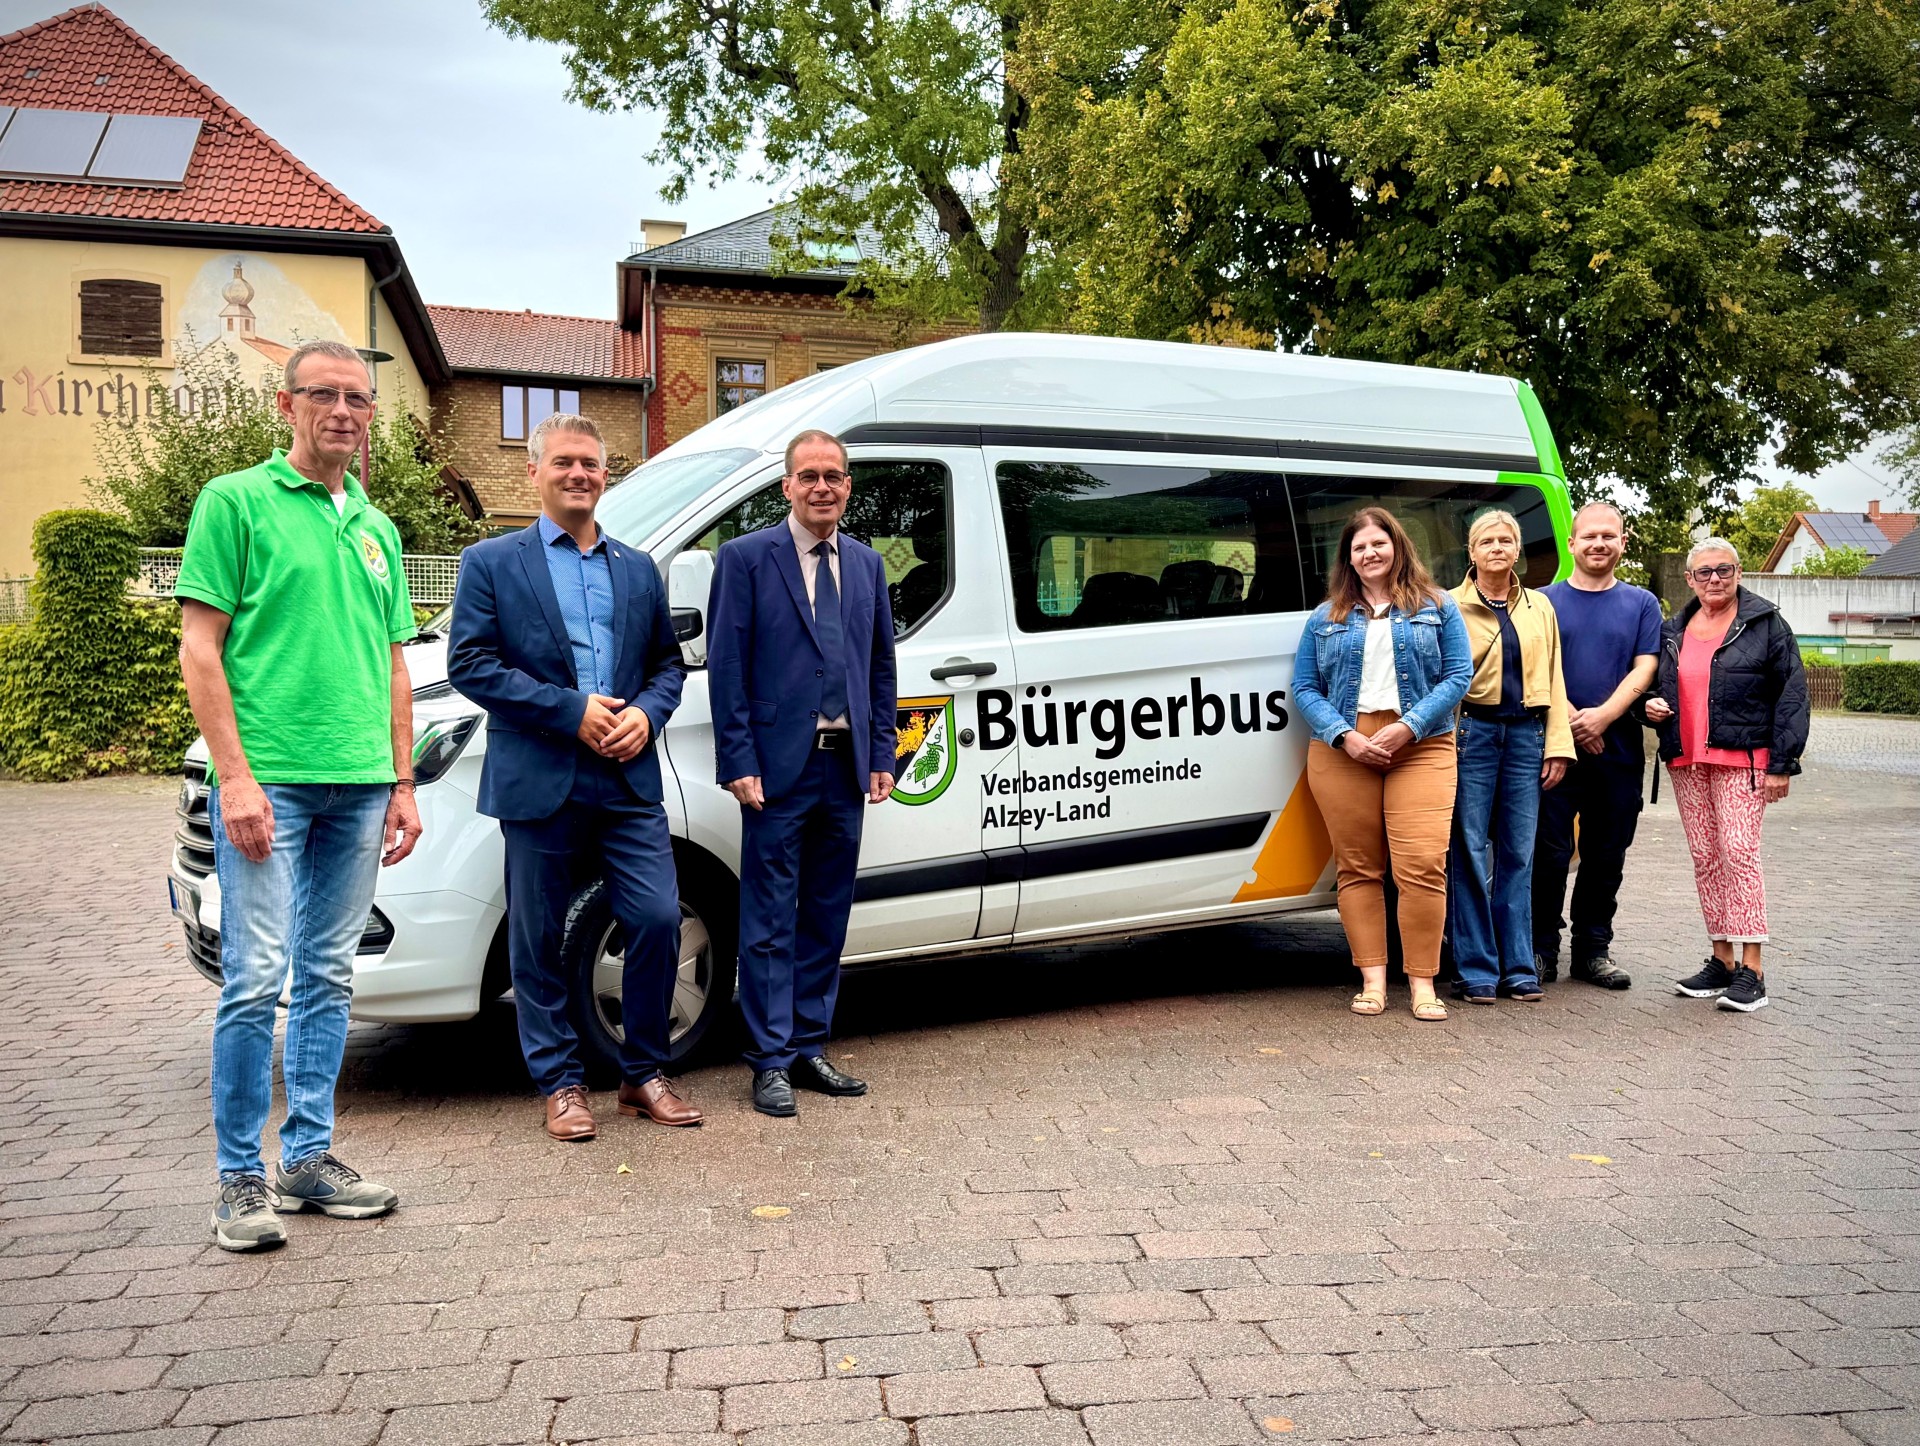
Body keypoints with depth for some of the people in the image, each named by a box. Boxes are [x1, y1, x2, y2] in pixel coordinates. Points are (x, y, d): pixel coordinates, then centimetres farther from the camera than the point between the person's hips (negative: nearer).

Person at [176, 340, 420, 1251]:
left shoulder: (376, 529, 18)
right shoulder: (236, 501, 0)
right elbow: (199, 647, -6)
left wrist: (402, 784, 14)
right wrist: (234, 776, -14)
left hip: (359, 788, 6)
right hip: (268, 781, -6)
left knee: (329, 978, 10)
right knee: (256, 980, -7)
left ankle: (309, 1158, 20)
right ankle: (240, 1178, 6)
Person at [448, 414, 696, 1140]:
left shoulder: (639, 569, 15)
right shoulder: (490, 563, 3)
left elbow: (668, 661, 17)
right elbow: (469, 663, -6)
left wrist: (646, 714, -5)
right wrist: (571, 710, -13)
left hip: (629, 780, 3)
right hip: (539, 781, -3)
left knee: (658, 921, -2)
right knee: (540, 940, 6)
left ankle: (643, 1073, 16)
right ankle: (561, 1084, 20)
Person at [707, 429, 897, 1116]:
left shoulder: (866, 564, 13)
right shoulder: (745, 558, -3)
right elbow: (726, 667, -7)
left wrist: (882, 756, 9)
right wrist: (739, 763, -13)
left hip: (846, 769, 5)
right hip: (778, 769, -5)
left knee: (827, 918, 13)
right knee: (770, 922, 2)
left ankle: (808, 1048, 24)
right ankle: (771, 1061, 11)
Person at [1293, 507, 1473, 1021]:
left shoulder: (1437, 608, 12)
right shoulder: (1326, 618, 14)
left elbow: (1458, 675, 4)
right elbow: (1304, 687, 8)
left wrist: (1409, 727, -10)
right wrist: (1345, 736, -8)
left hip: (1420, 748, -1)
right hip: (1341, 750, 2)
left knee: (1423, 865, -12)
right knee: (1358, 867, 0)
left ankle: (1422, 982, -4)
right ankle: (1373, 980, 5)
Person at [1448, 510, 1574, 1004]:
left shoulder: (1540, 607, 15)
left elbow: (1553, 678, 14)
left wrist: (1558, 745, 7)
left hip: (1526, 733, 3)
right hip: (1472, 732, -3)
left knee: (1518, 854, 5)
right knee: (1470, 852, -3)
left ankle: (1518, 966, 12)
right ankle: (1477, 969, 4)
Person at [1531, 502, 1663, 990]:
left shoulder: (1641, 604, 11)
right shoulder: (1545, 600, 6)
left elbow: (1644, 670, 1)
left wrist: (1602, 716, -15)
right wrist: (1572, 722, -14)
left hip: (1619, 752, 2)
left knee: (1607, 856, 8)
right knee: (1549, 852, -3)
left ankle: (1594, 950, 19)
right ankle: (1541, 950, 7)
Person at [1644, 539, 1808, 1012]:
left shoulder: (1765, 624, 1)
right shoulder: (1673, 631, 15)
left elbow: (1792, 695, -3)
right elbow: (1659, 687, 27)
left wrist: (1781, 764, -10)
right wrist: (1652, 705, 2)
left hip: (1742, 760, -5)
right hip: (1686, 762, 5)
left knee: (1738, 853, -12)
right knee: (1705, 858, 6)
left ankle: (1751, 969, -9)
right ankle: (1722, 960, 14)